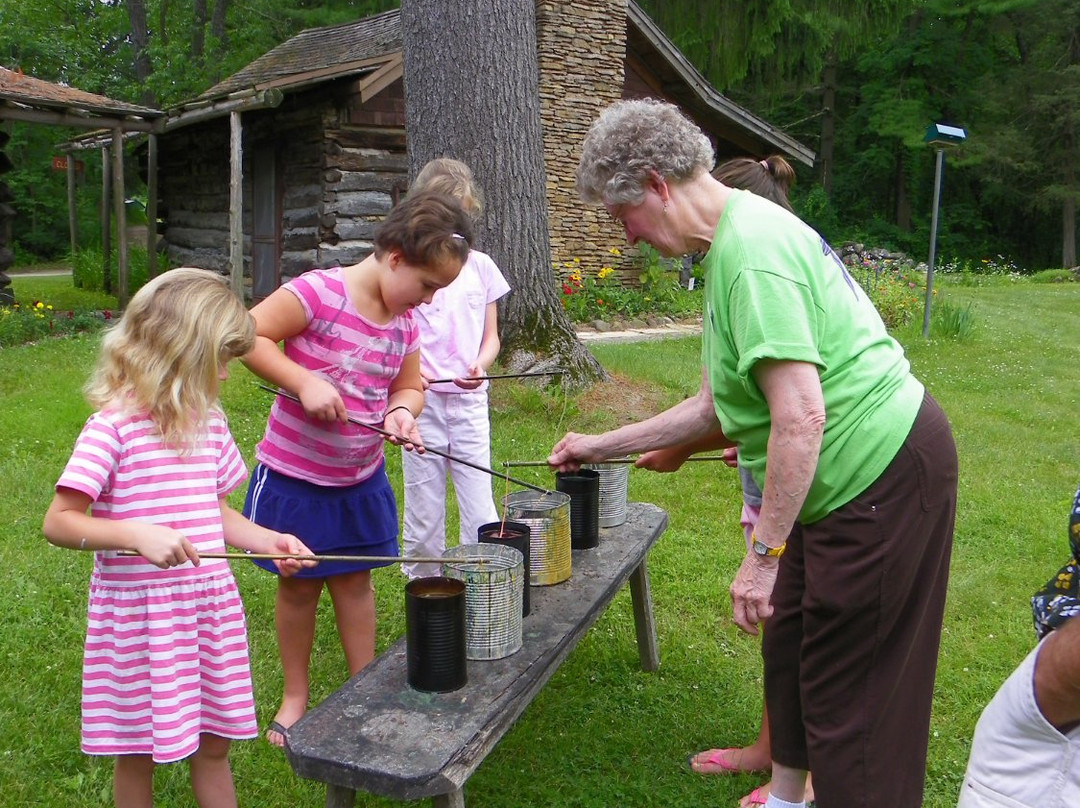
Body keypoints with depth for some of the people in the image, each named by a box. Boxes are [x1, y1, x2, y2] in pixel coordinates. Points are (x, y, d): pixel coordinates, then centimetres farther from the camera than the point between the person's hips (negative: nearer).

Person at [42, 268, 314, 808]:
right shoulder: (114, 425, -15)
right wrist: (137, 533, -29)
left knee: (214, 743, 16)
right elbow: (59, 522, -16)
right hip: (140, 615, -5)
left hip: (211, 605, 5)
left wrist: (267, 540, -1)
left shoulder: (207, 420, 5)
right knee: (138, 754, 12)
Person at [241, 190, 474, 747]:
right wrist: (304, 381, -31)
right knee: (300, 584, 10)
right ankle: (294, 697, 30)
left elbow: (410, 387, 9)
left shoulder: (405, 321, -1)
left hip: (361, 476, 5)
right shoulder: (319, 292, -22)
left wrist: (402, 414, -14)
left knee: (355, 578, 15)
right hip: (295, 475, -5)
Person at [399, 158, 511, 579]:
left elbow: (491, 336, 11)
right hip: (421, 401, -1)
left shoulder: (480, 266, 8)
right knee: (424, 511, 5)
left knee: (480, 513, -1)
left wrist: (480, 365, -11)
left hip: (470, 400, 1)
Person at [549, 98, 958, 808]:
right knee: (790, 640, 19)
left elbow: (800, 416, -28)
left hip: (884, 471, -10)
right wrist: (601, 447, 20)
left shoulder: (751, 249, -21)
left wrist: (763, 555, -22)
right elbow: (716, 405, 16)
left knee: (848, 684, 1)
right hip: (845, 476, 10)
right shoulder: (734, 238, 12)